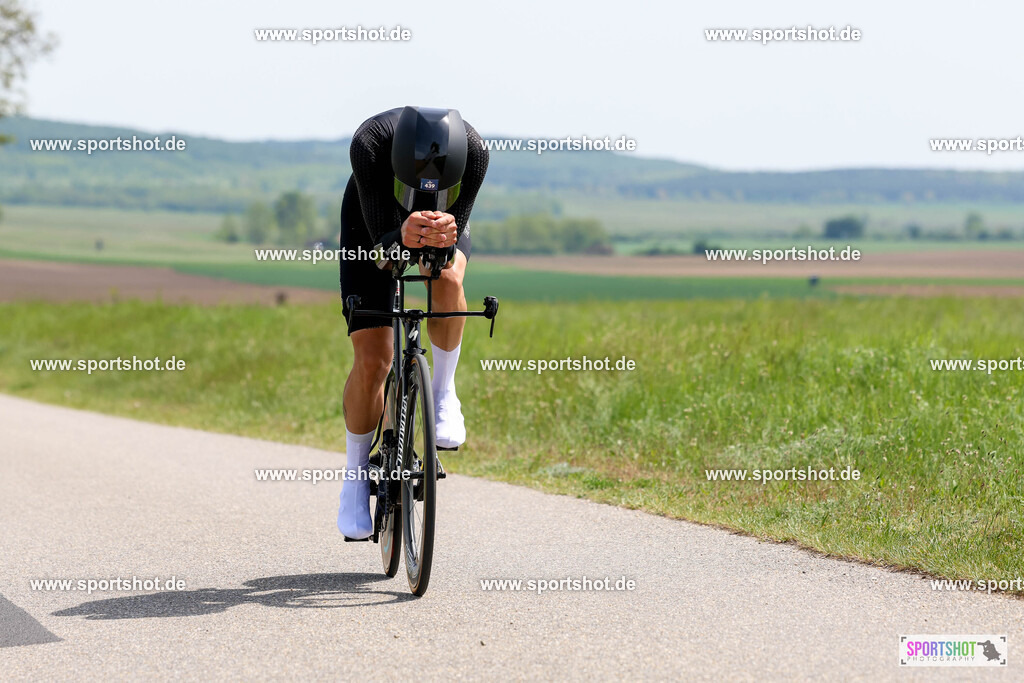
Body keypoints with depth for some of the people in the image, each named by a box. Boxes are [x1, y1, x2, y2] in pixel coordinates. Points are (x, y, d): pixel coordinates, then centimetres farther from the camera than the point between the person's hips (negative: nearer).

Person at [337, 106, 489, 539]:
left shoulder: (472, 150, -38)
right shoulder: (369, 144, -41)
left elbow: (456, 236, -35)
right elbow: (380, 239, -38)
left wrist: (445, 235, -58)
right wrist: (402, 237, -61)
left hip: (448, 215, 1)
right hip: (373, 225, -1)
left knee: (448, 278, -36)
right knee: (371, 361, -10)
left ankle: (443, 390, -11)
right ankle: (355, 477, 10)